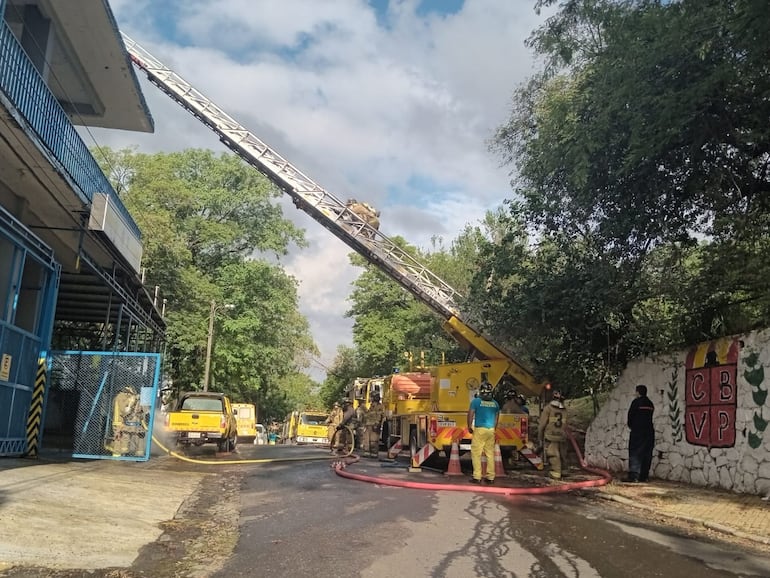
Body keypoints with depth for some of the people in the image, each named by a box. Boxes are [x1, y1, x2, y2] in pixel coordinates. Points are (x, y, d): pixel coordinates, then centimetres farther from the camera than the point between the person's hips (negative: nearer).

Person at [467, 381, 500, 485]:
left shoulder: (476, 401, -6)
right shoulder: (495, 403, 8)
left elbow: (470, 414, -8)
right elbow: (497, 418, 14)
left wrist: (469, 427, 4)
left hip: (479, 429, -4)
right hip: (491, 430, 4)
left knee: (476, 453, 0)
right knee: (490, 453, 8)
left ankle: (477, 477, -3)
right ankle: (490, 477, 10)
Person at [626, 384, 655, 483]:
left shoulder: (636, 402, -6)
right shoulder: (650, 404, 14)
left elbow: (630, 416, -4)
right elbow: (649, 417, 13)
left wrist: (631, 426, 14)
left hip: (637, 431, -6)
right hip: (649, 431, 6)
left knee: (635, 454, -7)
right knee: (646, 454, 8)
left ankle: (633, 475, -15)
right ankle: (643, 476, 8)